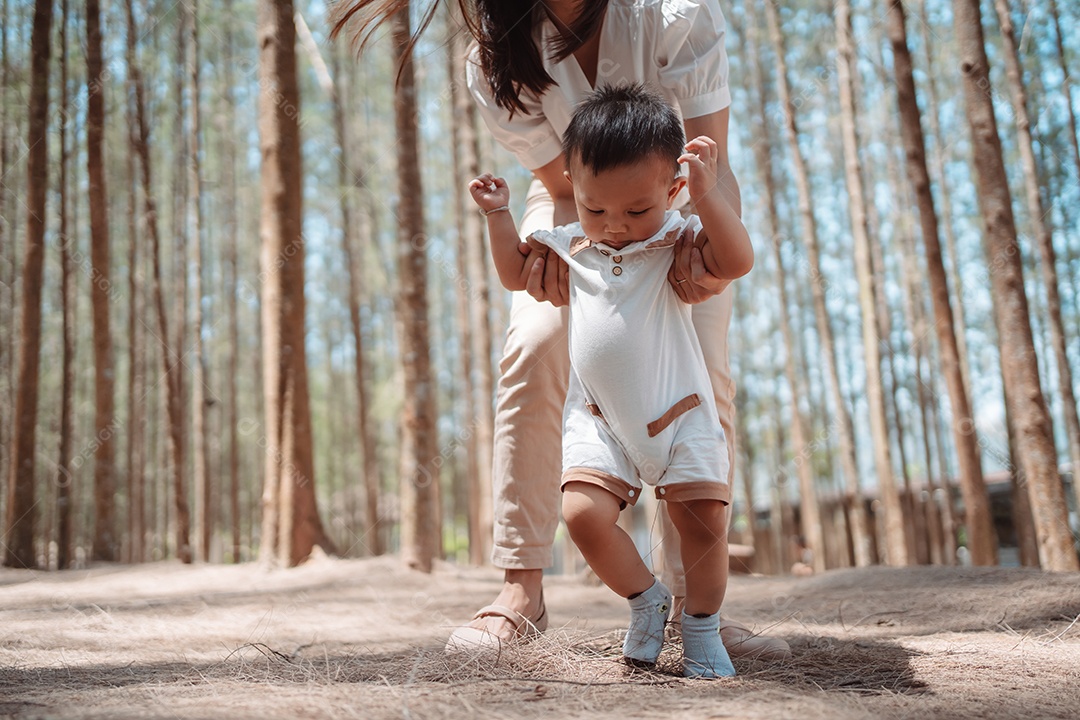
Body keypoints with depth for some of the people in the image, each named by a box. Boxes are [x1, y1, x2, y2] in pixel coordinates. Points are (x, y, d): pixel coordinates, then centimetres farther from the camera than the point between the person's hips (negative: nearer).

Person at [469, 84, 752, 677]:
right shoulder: (569, 246, 4)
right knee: (583, 512, -14)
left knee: (703, 519, -4)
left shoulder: (679, 239, -7)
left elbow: (737, 261, -25)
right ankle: (646, 598, 11)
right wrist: (498, 214, 11)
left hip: (679, 414, -2)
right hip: (598, 420, 2)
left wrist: (707, 192, -33)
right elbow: (516, 274, 21)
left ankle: (702, 627, 20)